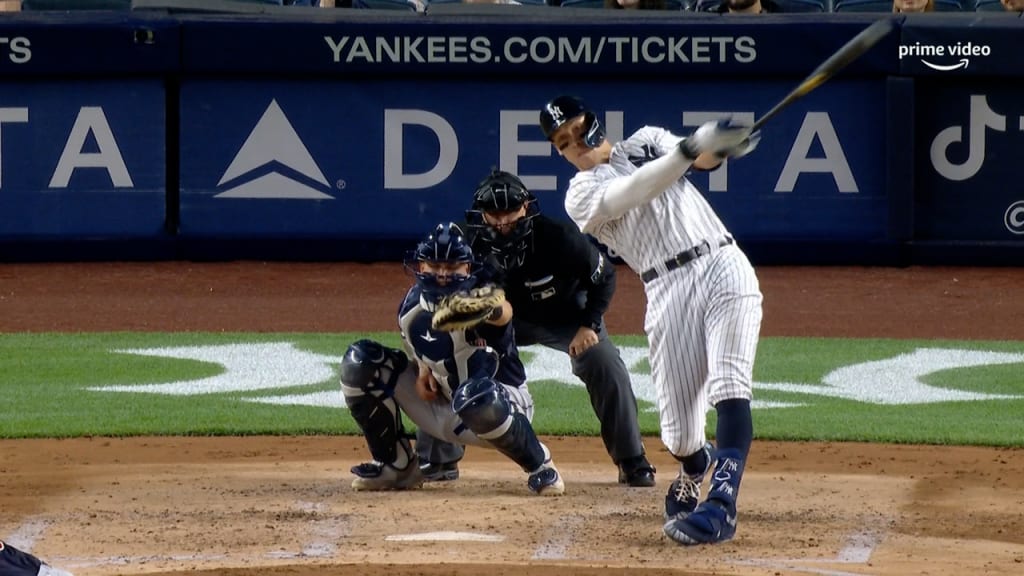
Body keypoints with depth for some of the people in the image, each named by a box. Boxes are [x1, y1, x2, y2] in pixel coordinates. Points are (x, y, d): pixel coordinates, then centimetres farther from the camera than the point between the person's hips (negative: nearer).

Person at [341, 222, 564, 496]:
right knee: (359, 362, -7)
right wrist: (422, 367, -6)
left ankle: (540, 465, -14)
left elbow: (503, 313, -53)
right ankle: (396, 464, 8)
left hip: (504, 406, -6)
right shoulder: (412, 306, -7)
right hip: (440, 402, 6)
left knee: (476, 397, -44)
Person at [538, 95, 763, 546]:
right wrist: (691, 148, -31)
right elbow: (635, 191, -16)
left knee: (729, 388, -21)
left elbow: (701, 158, -1)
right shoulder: (581, 195, 5)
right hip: (670, 292, -1)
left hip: (724, 266, 1)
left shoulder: (647, 141, 18)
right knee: (679, 434, -3)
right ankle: (694, 470, 34)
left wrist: (715, 146, -27)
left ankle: (722, 503, -32)